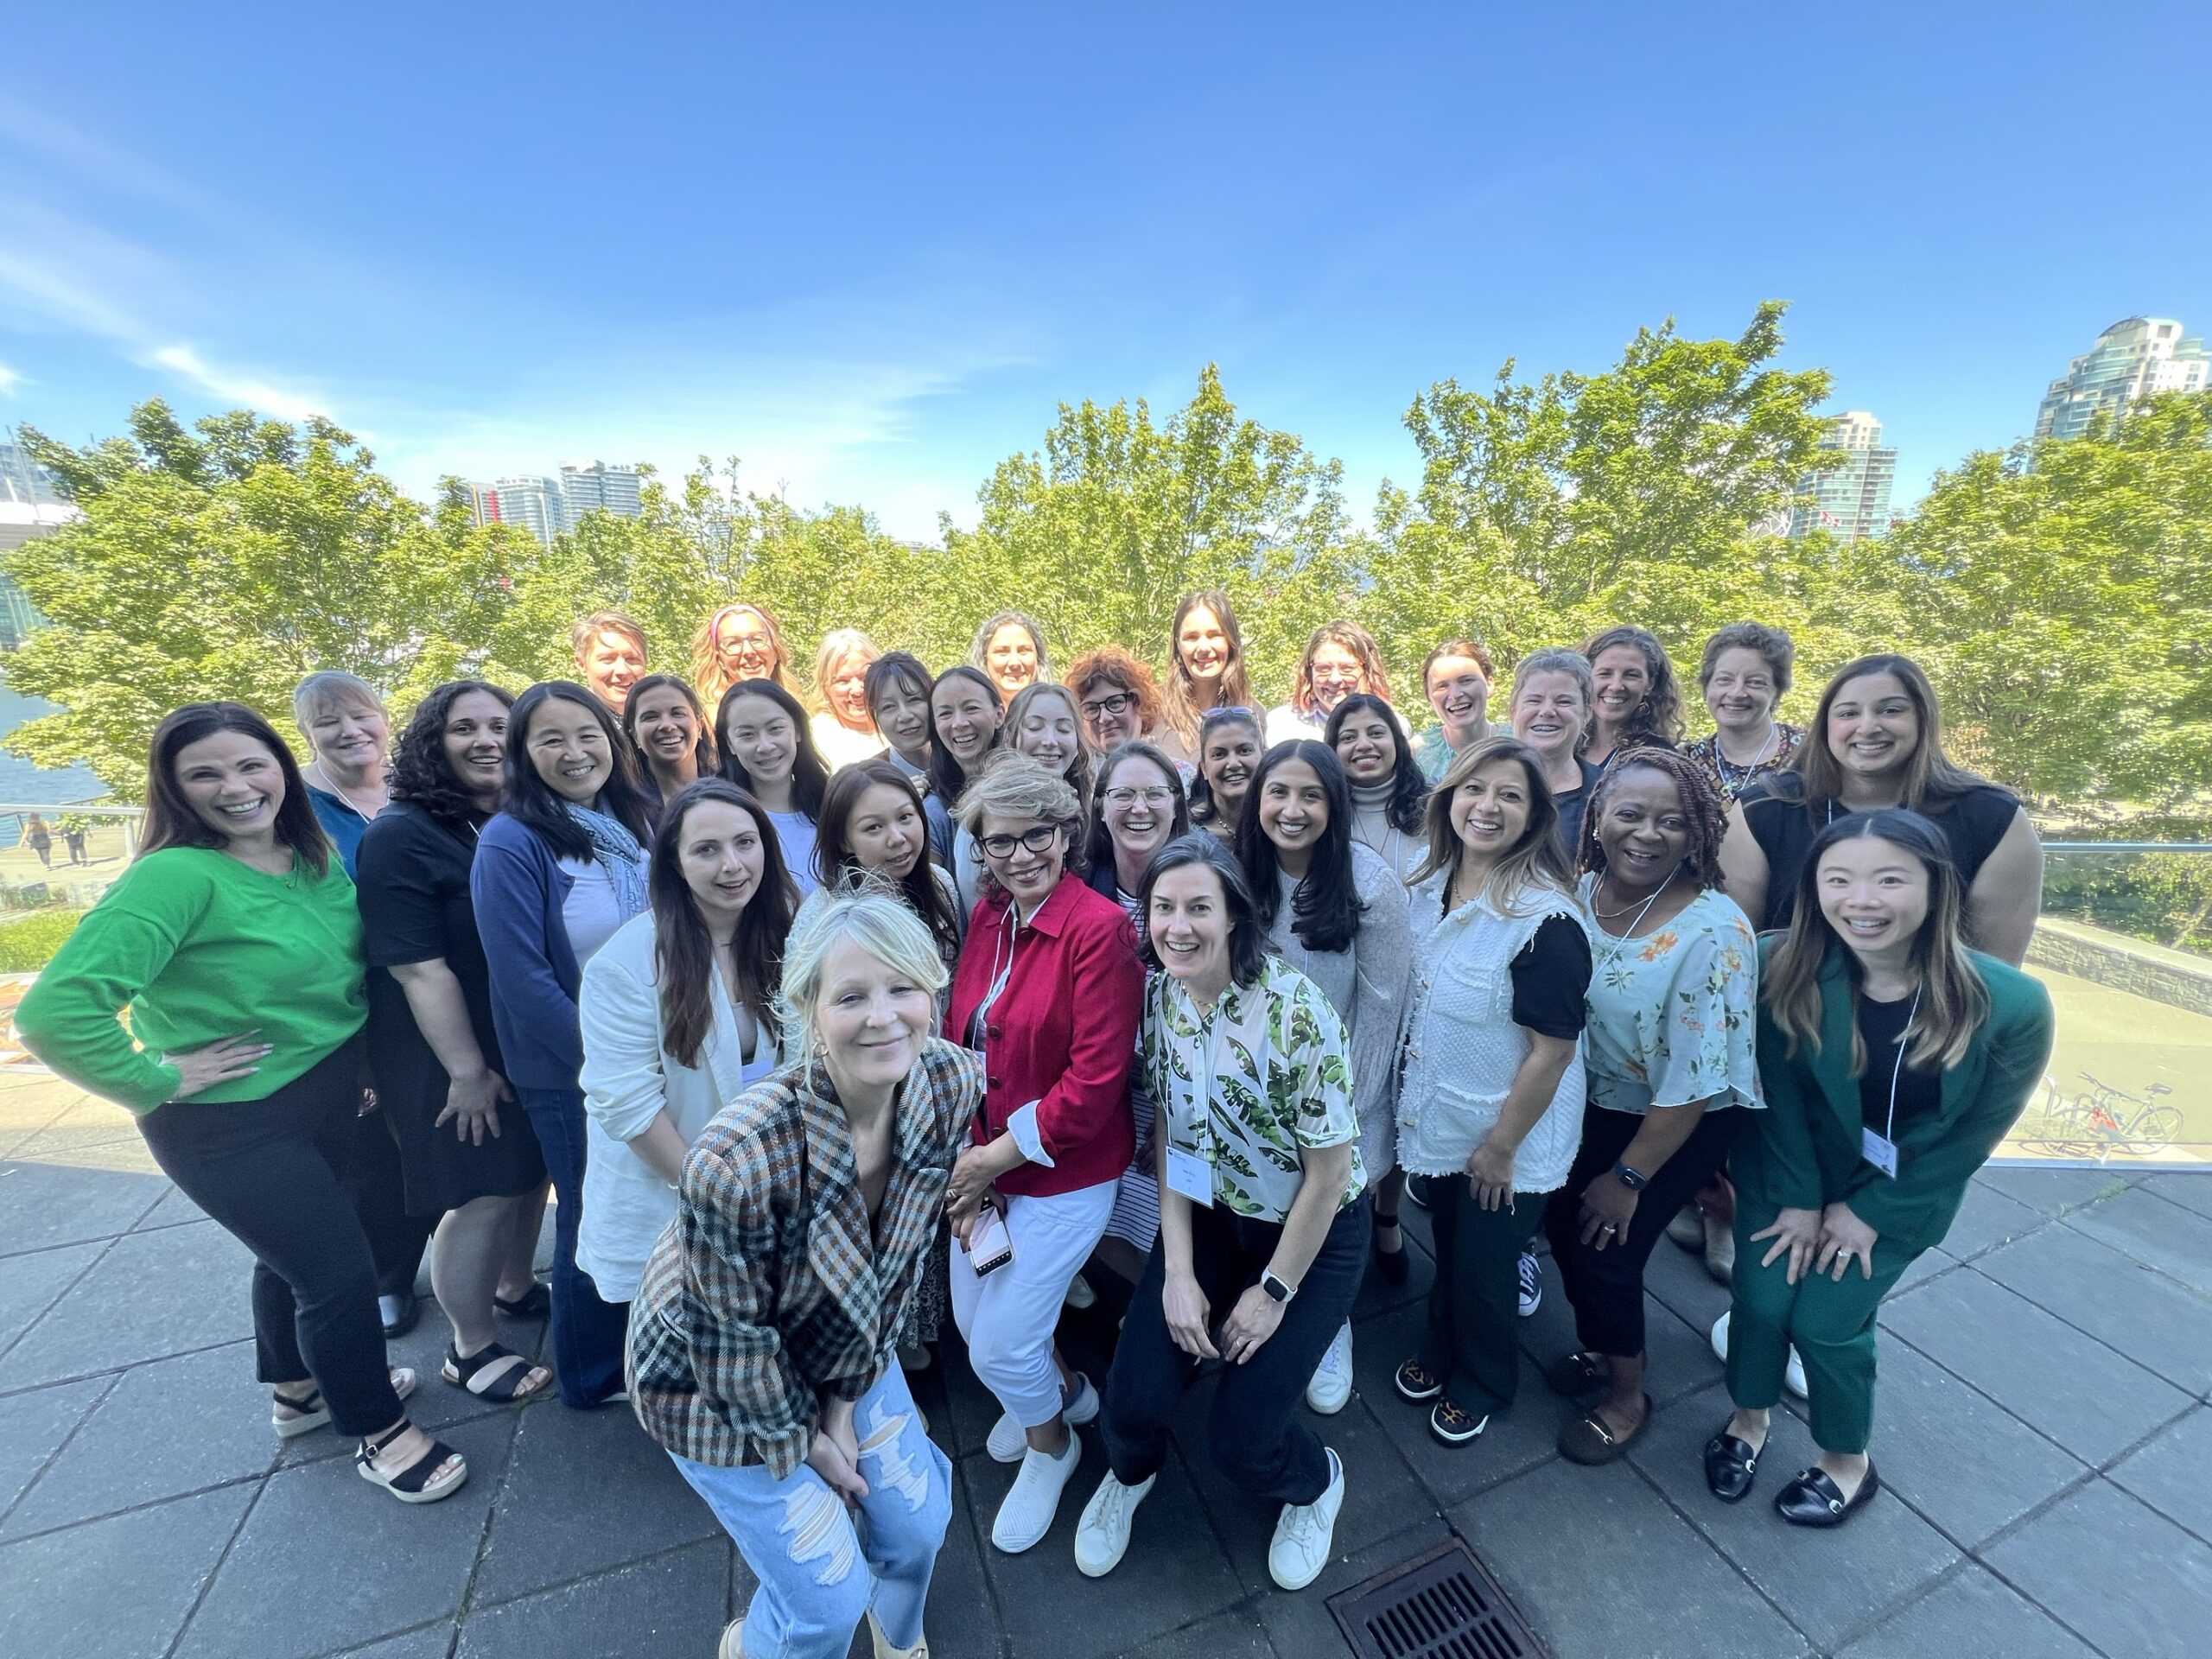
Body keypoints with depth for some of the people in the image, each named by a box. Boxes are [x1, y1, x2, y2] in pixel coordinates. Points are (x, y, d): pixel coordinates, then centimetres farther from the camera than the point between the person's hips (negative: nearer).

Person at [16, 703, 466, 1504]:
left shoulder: (316, 860, -3)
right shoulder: (178, 875, -24)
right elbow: (55, 1012, -30)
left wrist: (362, 1056, 7)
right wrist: (157, 1081, -19)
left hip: (330, 1096, 7)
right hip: (235, 1123, -7)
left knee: (295, 1251, 25)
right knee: (340, 1272, 2)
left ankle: (298, 1391, 50)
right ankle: (378, 1433, 26)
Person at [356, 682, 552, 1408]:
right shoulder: (401, 836, -16)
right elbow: (417, 968, -20)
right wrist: (468, 1070, -19)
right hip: (454, 1061, -6)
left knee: (530, 1172, 19)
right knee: (481, 1199, 4)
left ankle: (516, 1287, 44)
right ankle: (471, 1350, 26)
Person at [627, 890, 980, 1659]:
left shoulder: (952, 1086, -24)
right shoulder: (740, 1159, -40)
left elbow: (900, 1263, -8)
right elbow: (732, 1339, -21)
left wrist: (846, 1401, -2)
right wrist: (802, 1443, -6)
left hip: (848, 1350, 5)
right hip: (716, 1386, -4)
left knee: (918, 1522, 17)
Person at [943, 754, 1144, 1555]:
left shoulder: (1100, 928, -22)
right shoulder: (986, 917, -1)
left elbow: (1096, 1080, -23)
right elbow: (960, 1039, 1)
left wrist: (996, 1157, -17)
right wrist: (966, 1155, -8)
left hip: (1064, 1173, -6)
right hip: (981, 1164, 7)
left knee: (999, 1346, 6)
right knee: (972, 1320, 21)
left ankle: (1050, 1443, 42)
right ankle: (1066, 1387, 53)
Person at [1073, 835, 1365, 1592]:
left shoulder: (1295, 1011, -29)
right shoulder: (1159, 995, -13)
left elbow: (1330, 1171, -18)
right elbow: (1171, 1133, -4)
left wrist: (1274, 1290, -9)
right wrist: (1178, 1270, -7)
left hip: (1314, 1230, -3)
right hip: (1208, 1216, 4)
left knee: (1239, 1439, -4)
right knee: (1132, 1405, -4)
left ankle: (1315, 1482, 33)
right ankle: (1129, 1474, 34)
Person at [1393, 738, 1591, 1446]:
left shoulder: (1545, 918, -27)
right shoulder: (1431, 888, -6)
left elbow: (1554, 1048, -23)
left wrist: (1502, 1146, -15)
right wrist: (1415, 1105, 10)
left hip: (1507, 1138, -5)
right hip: (1440, 1121, 5)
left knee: (1483, 1268, 17)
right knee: (1447, 1249, 26)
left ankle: (1480, 1384, 46)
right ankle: (1439, 1352, 53)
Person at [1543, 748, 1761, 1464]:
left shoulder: (1714, 931, -28)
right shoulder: (1578, 894, -12)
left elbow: (1694, 1082, -22)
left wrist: (1630, 1177, -14)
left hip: (1682, 1126, -5)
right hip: (1592, 1101, 5)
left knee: (1605, 1248, 1)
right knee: (1563, 1221, 11)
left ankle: (1627, 1396, 32)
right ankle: (1599, 1348, 43)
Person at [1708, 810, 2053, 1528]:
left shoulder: (2011, 1004, -25)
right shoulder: (1780, 967, -25)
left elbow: (1972, 1134, -12)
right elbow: (1778, 1091, -12)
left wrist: (1868, 1211, -7)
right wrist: (1798, 1199, -7)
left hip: (1903, 1195, 0)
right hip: (1786, 1173, 1)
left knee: (1826, 1321, 3)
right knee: (1762, 1299, 3)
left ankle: (1848, 1462, 35)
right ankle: (1749, 1418, 35)